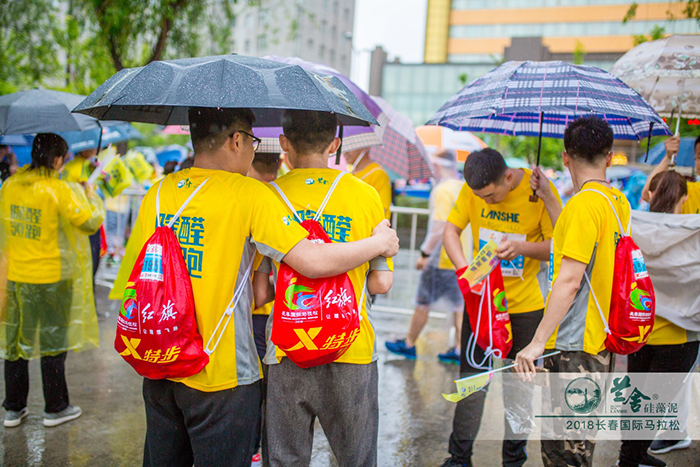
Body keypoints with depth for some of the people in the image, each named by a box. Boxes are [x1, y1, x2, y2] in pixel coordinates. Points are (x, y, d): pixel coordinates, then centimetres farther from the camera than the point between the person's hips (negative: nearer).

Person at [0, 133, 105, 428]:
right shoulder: (60, 190, -17)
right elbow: (91, 222, -13)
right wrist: (91, 197, 4)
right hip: (51, 278, -5)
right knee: (53, 342, 8)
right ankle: (55, 409, 18)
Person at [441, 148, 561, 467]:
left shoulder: (539, 190, -16)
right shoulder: (472, 188, -7)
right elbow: (451, 230, -3)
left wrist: (522, 247, -31)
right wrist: (464, 268, -21)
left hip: (525, 305, -2)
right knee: (471, 380, 7)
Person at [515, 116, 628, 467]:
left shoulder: (584, 204, -17)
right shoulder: (619, 202, 9)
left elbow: (570, 280, -22)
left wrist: (538, 342, -21)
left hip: (574, 346, -9)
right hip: (601, 342, 9)